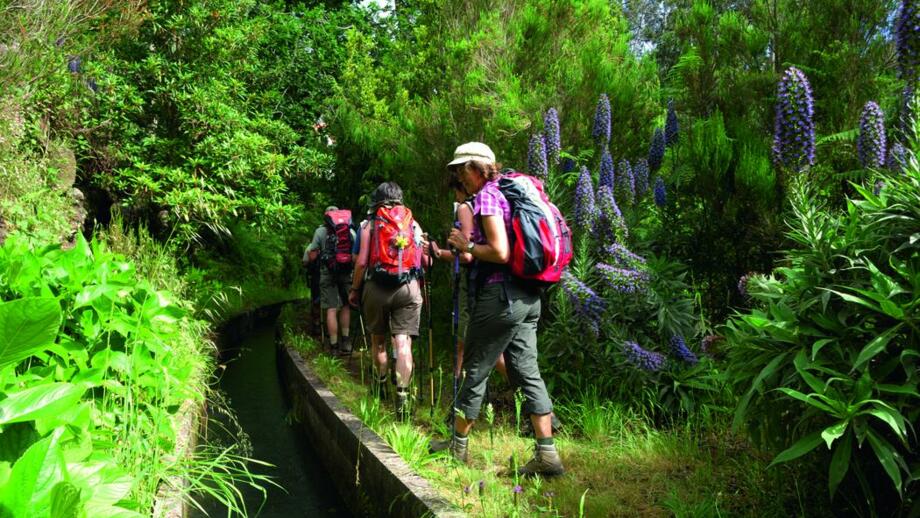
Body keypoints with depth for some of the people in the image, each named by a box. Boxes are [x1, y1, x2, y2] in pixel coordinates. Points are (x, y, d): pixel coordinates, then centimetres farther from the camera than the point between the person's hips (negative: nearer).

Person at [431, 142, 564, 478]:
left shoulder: (486, 196, -11)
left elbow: (500, 253, -21)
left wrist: (466, 245, -6)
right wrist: (461, 253, 22)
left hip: (499, 296, -9)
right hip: (527, 296, 9)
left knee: (476, 371, 5)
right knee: (527, 372, 7)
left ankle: (458, 445, 21)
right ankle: (547, 454, 7)